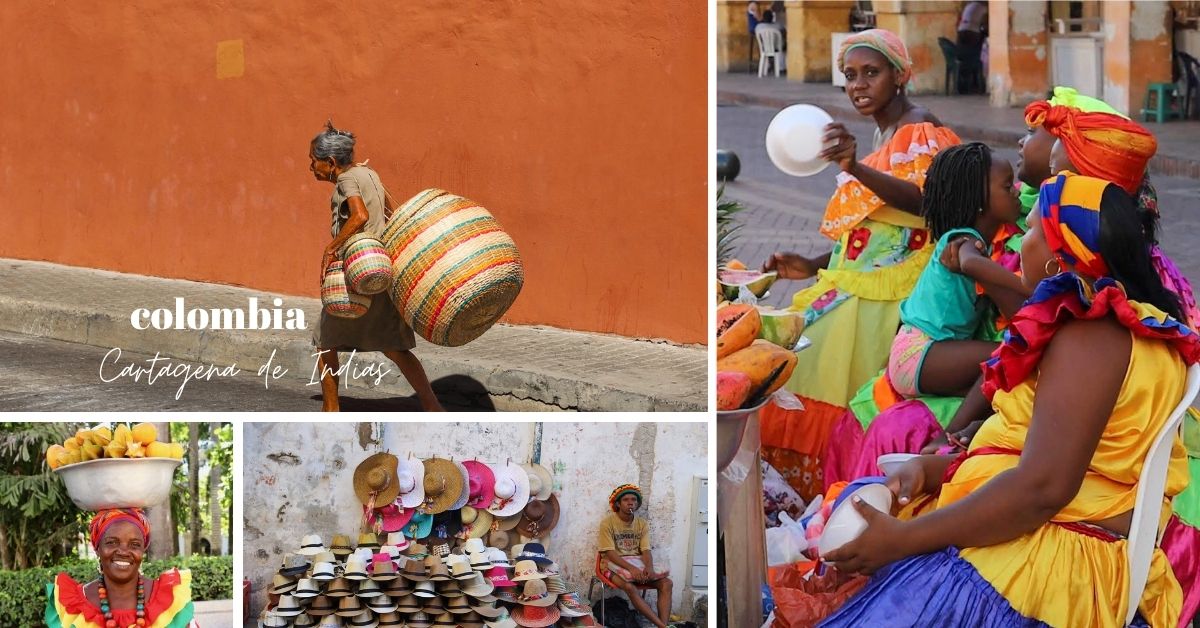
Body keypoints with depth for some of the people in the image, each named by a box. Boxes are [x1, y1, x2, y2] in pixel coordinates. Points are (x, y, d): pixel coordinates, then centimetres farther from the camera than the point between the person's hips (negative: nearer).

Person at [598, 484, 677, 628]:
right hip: (615, 564, -5)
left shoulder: (642, 524, 8)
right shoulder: (607, 523, -7)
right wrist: (631, 568, -30)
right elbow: (610, 553, -15)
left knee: (666, 583, -21)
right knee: (630, 587, -37)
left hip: (638, 564, 5)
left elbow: (646, 551, -1)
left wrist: (649, 567, -25)